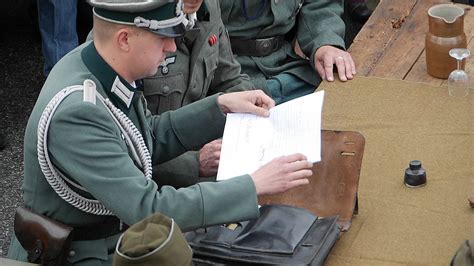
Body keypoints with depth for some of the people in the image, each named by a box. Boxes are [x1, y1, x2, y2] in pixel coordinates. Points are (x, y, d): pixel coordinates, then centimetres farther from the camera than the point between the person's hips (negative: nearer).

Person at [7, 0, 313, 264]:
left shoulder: (100, 62, -7)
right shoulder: (75, 112, -31)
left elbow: (150, 138, 10)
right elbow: (149, 210, -32)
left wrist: (220, 106, 0)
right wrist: (255, 185, -28)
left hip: (124, 222, 8)